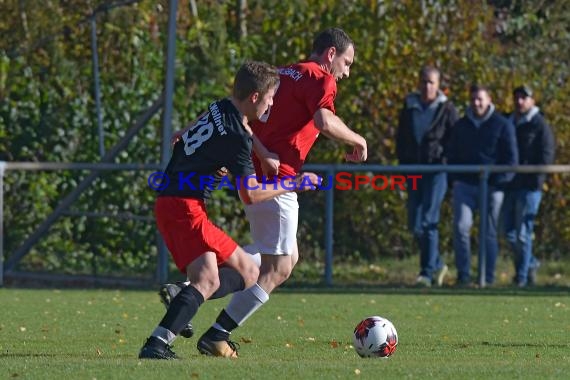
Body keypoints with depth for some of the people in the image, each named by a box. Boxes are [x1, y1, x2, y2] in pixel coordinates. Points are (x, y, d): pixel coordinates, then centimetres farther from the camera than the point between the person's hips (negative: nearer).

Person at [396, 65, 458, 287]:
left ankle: (428, 272, -7)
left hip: (437, 170, -5)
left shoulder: (447, 109, 0)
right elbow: (401, 138, 18)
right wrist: (403, 163, 8)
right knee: (414, 225, 6)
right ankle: (437, 264, 24)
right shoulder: (409, 107, 12)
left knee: (427, 222, -12)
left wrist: (446, 162, -9)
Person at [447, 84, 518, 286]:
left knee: (489, 232, 2)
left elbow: (511, 158, 2)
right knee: (461, 227, -15)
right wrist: (454, 178, 6)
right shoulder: (461, 126, 14)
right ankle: (463, 274, -10)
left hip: (492, 186, -2)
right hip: (464, 184, 2)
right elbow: (452, 156, 21)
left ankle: (488, 278, 9)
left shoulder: (502, 125, 4)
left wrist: (498, 180, -9)